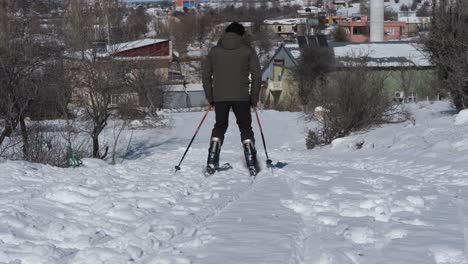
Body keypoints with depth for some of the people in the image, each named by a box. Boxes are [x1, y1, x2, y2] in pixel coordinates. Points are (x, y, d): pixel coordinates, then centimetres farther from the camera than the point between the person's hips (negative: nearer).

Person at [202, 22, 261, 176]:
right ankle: (252, 165, -2)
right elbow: (256, 75, -1)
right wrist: (254, 98, 7)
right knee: (245, 128, 8)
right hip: (241, 97, -2)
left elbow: (206, 75, 10)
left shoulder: (214, 51, 10)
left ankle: (211, 163, 5)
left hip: (219, 98, 2)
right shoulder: (248, 50, 3)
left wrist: (210, 98, 15)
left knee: (219, 126, 15)